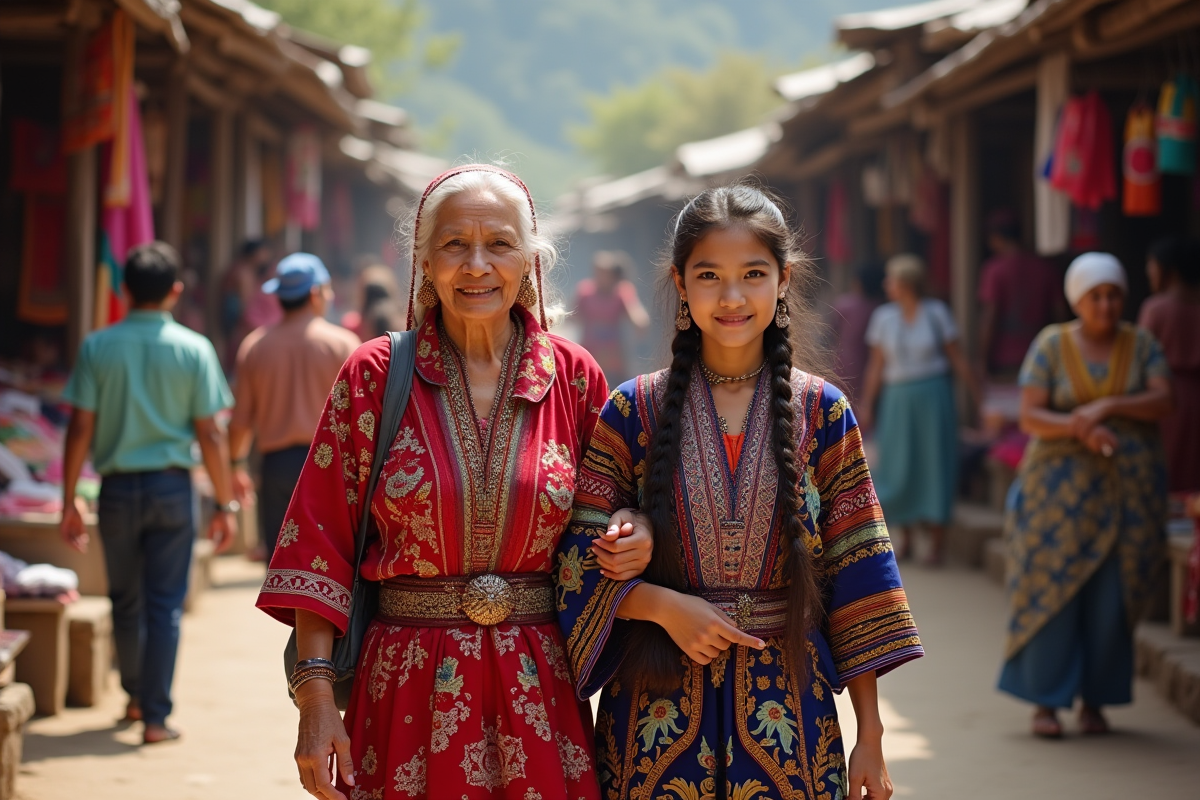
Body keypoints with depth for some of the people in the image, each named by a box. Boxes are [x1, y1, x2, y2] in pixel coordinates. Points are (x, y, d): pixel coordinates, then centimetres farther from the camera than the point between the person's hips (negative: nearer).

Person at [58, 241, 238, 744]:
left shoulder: (98, 347, -3)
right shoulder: (194, 349, -5)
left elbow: (80, 428, -3)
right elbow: (209, 435, -5)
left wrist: (70, 500, 3)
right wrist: (225, 504, 1)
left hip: (117, 487, 2)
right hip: (171, 486, -1)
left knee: (126, 601, 18)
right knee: (165, 604, 3)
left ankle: (136, 696, 33)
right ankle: (155, 716, -1)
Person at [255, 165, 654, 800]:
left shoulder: (574, 376, 2)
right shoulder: (375, 375, -2)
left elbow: (604, 519, 16)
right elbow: (320, 543, -3)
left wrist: (633, 544, -7)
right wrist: (315, 692, -10)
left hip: (538, 694, 2)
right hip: (408, 692, -1)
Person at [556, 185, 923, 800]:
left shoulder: (823, 413, 1)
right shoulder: (633, 412, 0)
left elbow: (856, 577, 1)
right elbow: (576, 565, 0)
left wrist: (870, 736, 0)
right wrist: (663, 605, -17)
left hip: (785, 700, 0)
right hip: (657, 703, 0)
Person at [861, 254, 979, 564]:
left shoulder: (936, 313, -4)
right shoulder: (883, 317, 2)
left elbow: (957, 359, 0)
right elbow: (877, 365, 7)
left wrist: (976, 399, 0)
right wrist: (867, 407, 5)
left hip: (933, 398, -2)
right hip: (897, 399, 2)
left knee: (934, 467, 0)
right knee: (898, 470, 2)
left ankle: (937, 546, 7)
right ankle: (906, 539, 19)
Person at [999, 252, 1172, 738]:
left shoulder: (1142, 346, 5)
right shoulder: (1051, 346, -1)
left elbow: (1162, 402, -7)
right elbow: (1030, 416, -7)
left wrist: (1108, 407, -20)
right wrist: (1080, 429, -23)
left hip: (1129, 488, 2)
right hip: (1062, 485, -2)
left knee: (1112, 597, 0)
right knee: (1054, 590, -4)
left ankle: (1094, 701, 11)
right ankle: (1045, 701, 4)